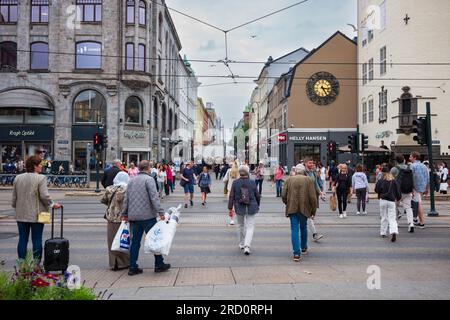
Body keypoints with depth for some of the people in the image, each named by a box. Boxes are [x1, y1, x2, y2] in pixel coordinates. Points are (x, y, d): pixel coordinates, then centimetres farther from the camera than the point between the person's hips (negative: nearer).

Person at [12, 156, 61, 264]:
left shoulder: (18, 178, 6)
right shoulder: (41, 178, -12)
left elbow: (14, 197, 10)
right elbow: (44, 196, -16)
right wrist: (52, 204, -1)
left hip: (21, 214, 5)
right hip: (36, 215, -5)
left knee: (22, 239, 10)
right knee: (37, 240, 3)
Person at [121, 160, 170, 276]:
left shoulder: (131, 181, 13)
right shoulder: (149, 179, -8)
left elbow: (126, 199, 14)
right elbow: (154, 197, -17)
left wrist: (125, 214, 20)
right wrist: (160, 212, -18)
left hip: (133, 216, 6)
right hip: (147, 215, -6)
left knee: (135, 241, 10)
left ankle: (132, 267, 11)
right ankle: (159, 264, 11)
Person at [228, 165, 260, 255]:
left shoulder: (235, 183, -7)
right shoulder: (252, 182, -7)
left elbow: (231, 196, -6)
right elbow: (257, 196, 2)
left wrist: (230, 208, 1)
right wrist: (257, 205, 19)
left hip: (239, 208, 2)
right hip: (251, 208, -1)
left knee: (241, 225, 20)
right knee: (250, 227, 2)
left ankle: (242, 244, 32)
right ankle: (247, 246, -13)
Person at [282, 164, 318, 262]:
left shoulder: (289, 179, 2)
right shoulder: (308, 180, -1)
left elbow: (284, 195, 0)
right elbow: (313, 197, -5)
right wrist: (313, 210, 3)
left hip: (292, 208, 0)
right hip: (304, 208, 0)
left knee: (294, 230, 0)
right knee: (303, 228, 20)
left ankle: (296, 253, -7)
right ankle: (304, 248, 37)